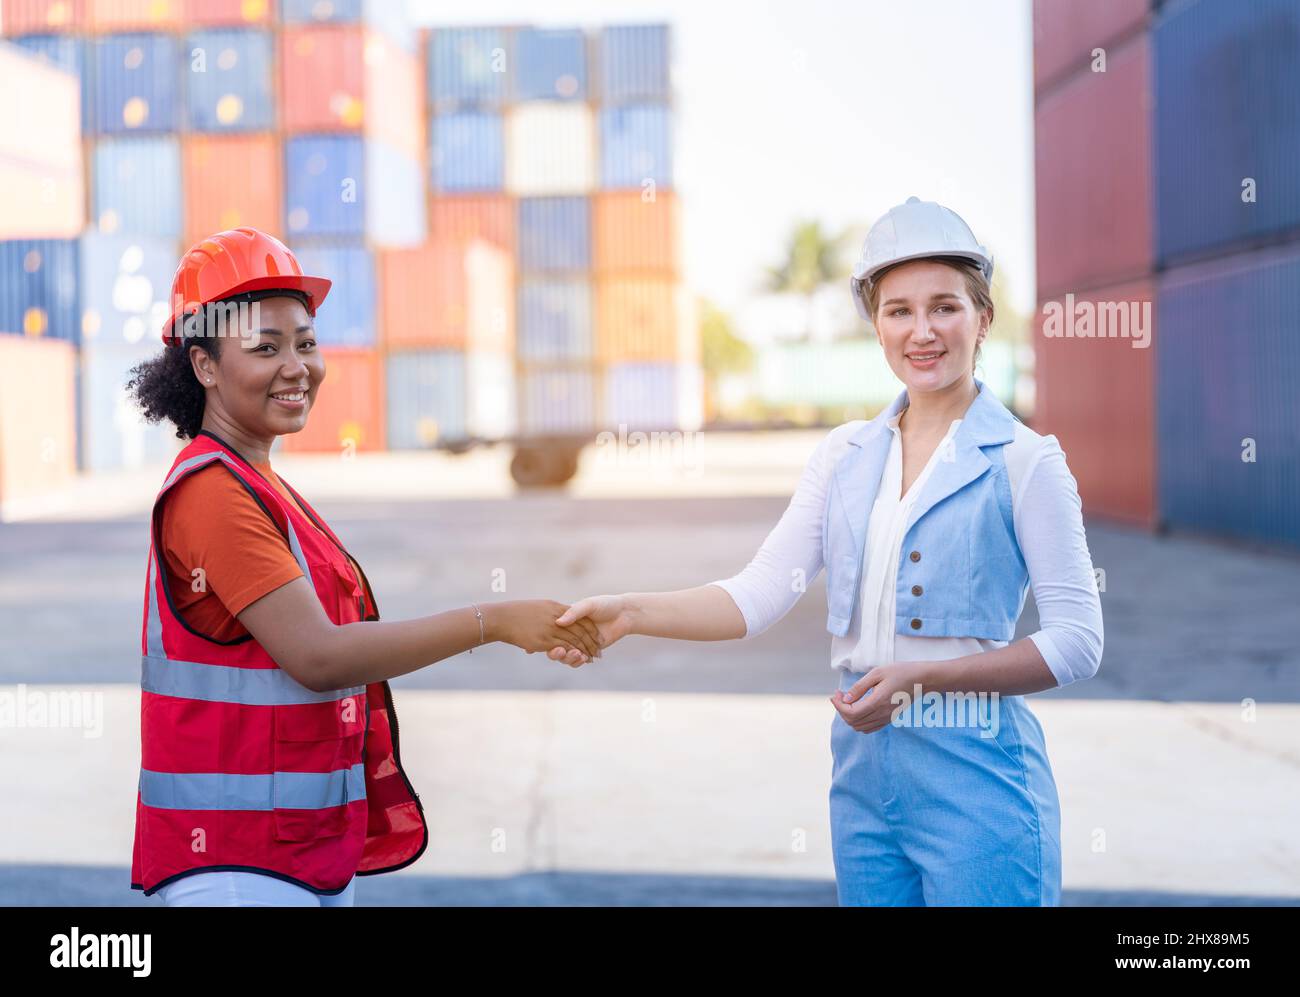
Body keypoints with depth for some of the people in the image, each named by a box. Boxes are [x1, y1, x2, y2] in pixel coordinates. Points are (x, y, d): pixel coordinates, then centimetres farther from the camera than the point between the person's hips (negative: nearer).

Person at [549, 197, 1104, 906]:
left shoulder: (1025, 461, -5)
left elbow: (1076, 643, -8)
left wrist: (921, 676, -17)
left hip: (975, 776, -5)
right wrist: (629, 613, -11)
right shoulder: (844, 455, 9)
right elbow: (760, 593, 2)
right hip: (862, 769, 5)